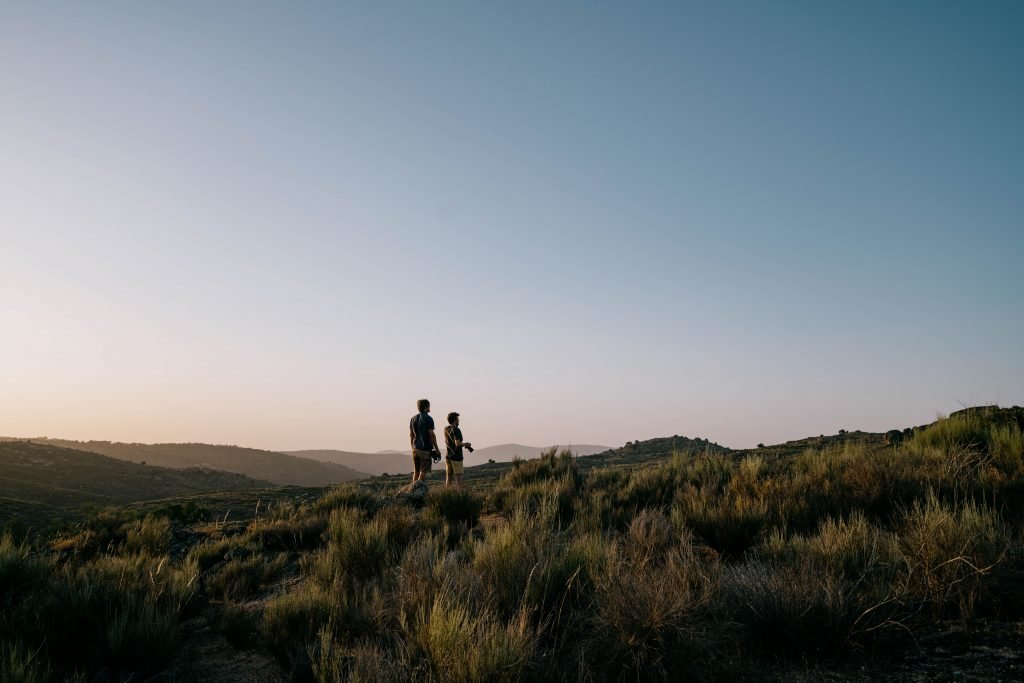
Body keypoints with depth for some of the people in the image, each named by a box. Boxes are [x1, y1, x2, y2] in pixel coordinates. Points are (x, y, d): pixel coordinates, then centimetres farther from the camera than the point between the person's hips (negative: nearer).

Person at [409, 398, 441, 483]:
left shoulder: (413, 418, 10)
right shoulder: (428, 419, -11)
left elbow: (411, 435, 13)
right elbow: (431, 435, -14)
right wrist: (437, 449, -8)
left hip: (415, 449, 7)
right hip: (425, 449, -6)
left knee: (416, 472, 12)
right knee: (423, 472, -3)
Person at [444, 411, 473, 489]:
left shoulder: (446, 430, 7)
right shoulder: (456, 430, -16)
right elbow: (457, 444, -27)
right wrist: (466, 444, -8)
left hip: (448, 456, 7)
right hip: (456, 457, -7)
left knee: (448, 477, 9)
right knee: (458, 477, -5)